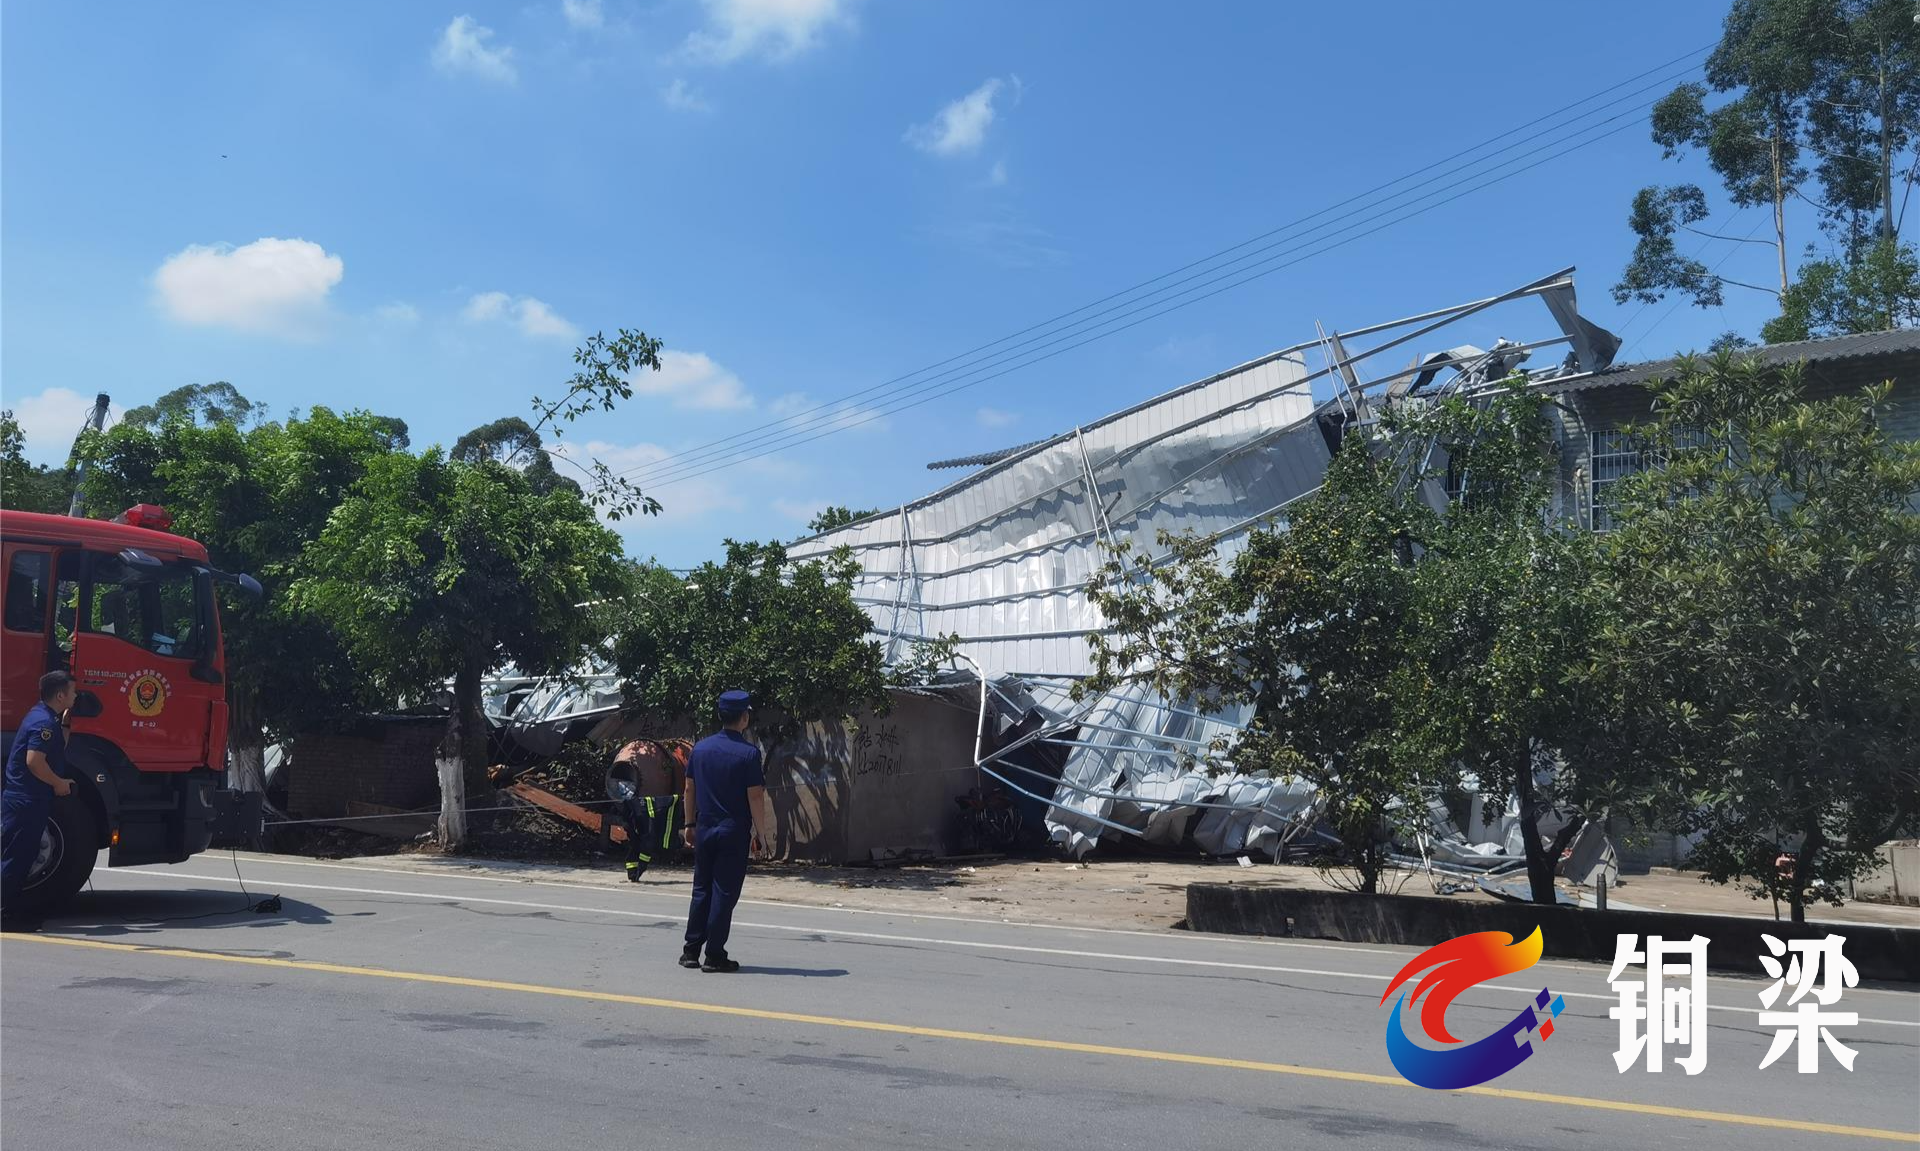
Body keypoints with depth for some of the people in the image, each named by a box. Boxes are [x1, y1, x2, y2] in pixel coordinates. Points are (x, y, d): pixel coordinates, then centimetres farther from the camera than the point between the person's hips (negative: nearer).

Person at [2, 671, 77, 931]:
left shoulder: (43, 717, 15)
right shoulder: (44, 722, -18)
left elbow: (57, 752, 22)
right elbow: (34, 761, -26)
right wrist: (59, 783, -15)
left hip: (28, 800, 10)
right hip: (26, 802, -10)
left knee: (21, 857, 13)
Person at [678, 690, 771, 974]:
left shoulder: (700, 748, 5)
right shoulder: (748, 753, -13)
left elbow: (689, 788, 10)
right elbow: (755, 797, -13)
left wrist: (691, 824, 18)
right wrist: (760, 834, -5)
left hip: (704, 830, 5)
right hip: (734, 833, -5)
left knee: (701, 890, 14)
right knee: (724, 893, 1)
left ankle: (691, 951, 15)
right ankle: (714, 956, 4)